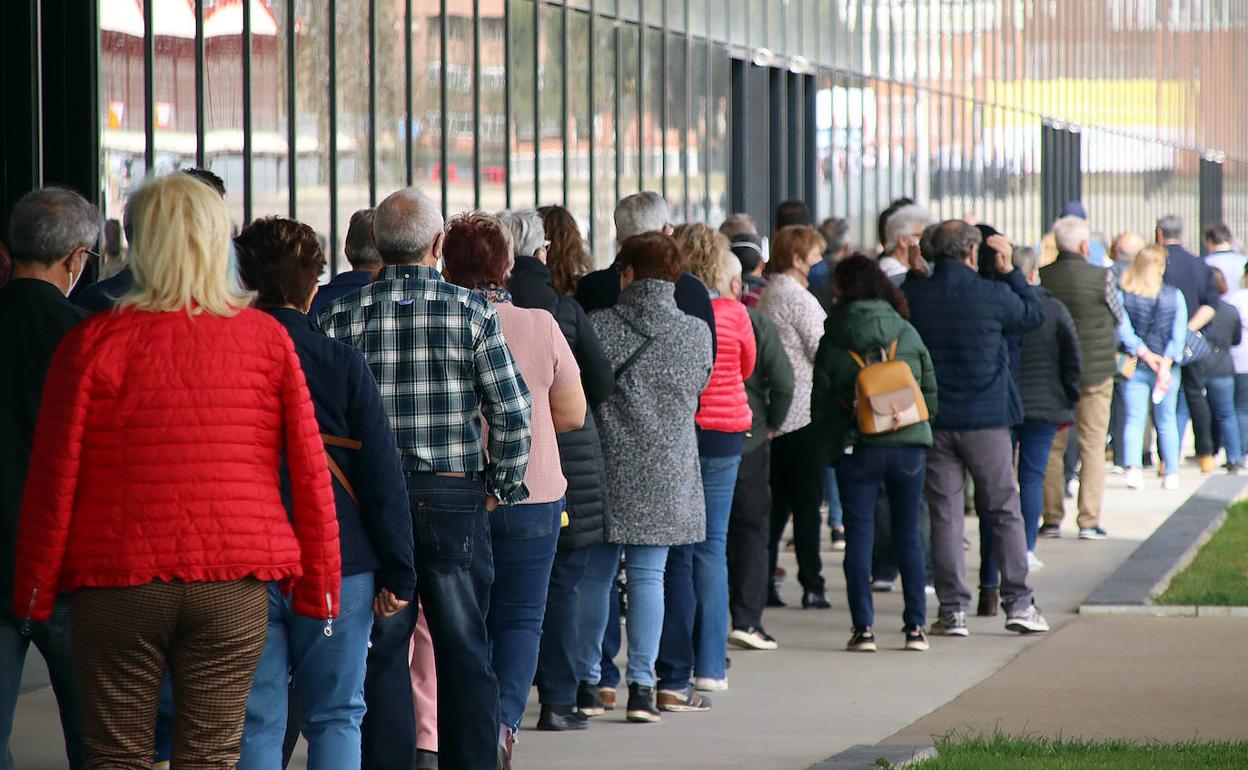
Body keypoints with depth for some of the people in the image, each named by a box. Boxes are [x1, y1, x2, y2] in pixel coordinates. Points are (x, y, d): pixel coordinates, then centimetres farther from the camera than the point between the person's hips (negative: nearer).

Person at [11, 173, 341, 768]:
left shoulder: (93, 342, -4)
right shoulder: (267, 339, 2)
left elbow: (54, 478, -4)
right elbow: (309, 471, 3)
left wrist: (34, 589, 5)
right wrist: (319, 584, 10)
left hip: (117, 582, -1)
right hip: (234, 582, 1)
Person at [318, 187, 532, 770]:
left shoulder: (342, 315, -1)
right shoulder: (471, 311, -4)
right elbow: (512, 412, -7)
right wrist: (503, 489, 6)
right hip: (455, 497, -1)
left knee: (380, 651, 6)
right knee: (464, 652, 7)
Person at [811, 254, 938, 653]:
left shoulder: (832, 340, -3)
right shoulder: (906, 333, 3)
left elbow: (821, 403, 0)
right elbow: (931, 392, 6)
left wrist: (835, 440, 14)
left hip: (857, 449, -2)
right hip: (909, 443, 2)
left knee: (858, 535, 3)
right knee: (908, 536, 10)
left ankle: (863, 627, -3)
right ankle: (915, 626, 9)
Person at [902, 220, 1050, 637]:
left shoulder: (912, 295, -6)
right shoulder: (992, 295, -10)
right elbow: (1033, 316, 7)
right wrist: (1010, 270, 16)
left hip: (933, 421, 2)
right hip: (986, 419, -2)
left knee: (944, 515, 5)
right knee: (1005, 512, 9)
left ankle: (953, 609, 3)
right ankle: (1018, 603, 7)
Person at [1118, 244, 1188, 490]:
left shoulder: (1123, 295, -3)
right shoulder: (1174, 295, -2)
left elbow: (1122, 329, -7)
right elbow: (1179, 332, -6)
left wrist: (1143, 353, -7)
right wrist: (1166, 362, -9)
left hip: (1134, 366, 0)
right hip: (1166, 364, 0)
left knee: (1134, 418, 0)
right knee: (1167, 421, 12)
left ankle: (1133, 467, -20)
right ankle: (1172, 473, 11)